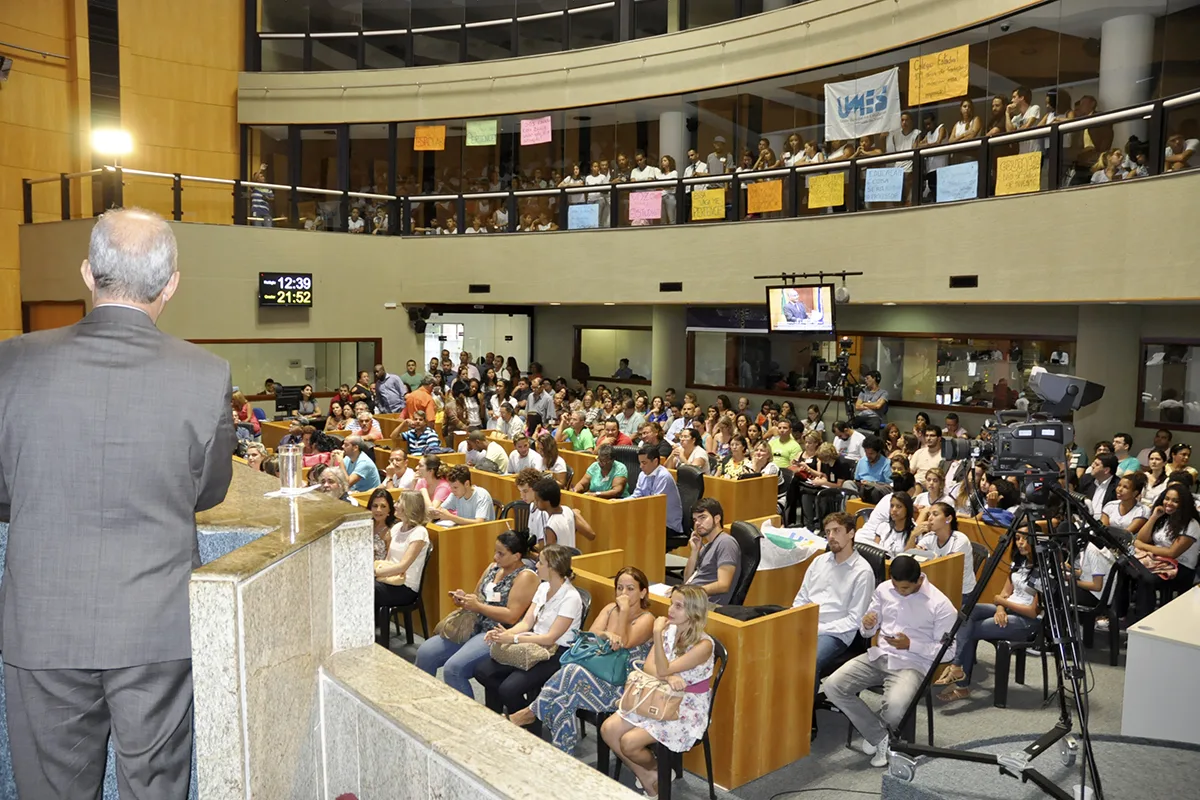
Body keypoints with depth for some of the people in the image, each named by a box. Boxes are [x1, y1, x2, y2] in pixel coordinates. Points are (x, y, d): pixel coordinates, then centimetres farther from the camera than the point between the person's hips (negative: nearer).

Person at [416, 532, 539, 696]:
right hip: (474, 626, 9)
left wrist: (478, 606, -16)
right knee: (425, 653, -4)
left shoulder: (525, 577, -12)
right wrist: (464, 598, -3)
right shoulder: (493, 567, 13)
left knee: (454, 668, -26)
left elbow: (511, 617, -20)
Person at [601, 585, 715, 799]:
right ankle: (647, 778, 7)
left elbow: (662, 670, -24)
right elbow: (648, 667, -7)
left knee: (629, 742, -20)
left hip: (688, 708, -6)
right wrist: (670, 678, -26)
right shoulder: (669, 630, -2)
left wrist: (657, 634, -32)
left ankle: (656, 771, 14)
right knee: (608, 729, -10)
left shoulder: (704, 644, -21)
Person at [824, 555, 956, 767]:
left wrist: (910, 645, -17)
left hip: (912, 664, -5)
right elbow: (868, 633, 13)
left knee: (894, 707, -36)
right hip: (878, 655, 5)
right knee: (833, 686, -18)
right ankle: (880, 737, -2)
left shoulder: (940, 604, -9)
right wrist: (867, 625, -12)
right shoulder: (883, 589, 5)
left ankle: (874, 733, 3)